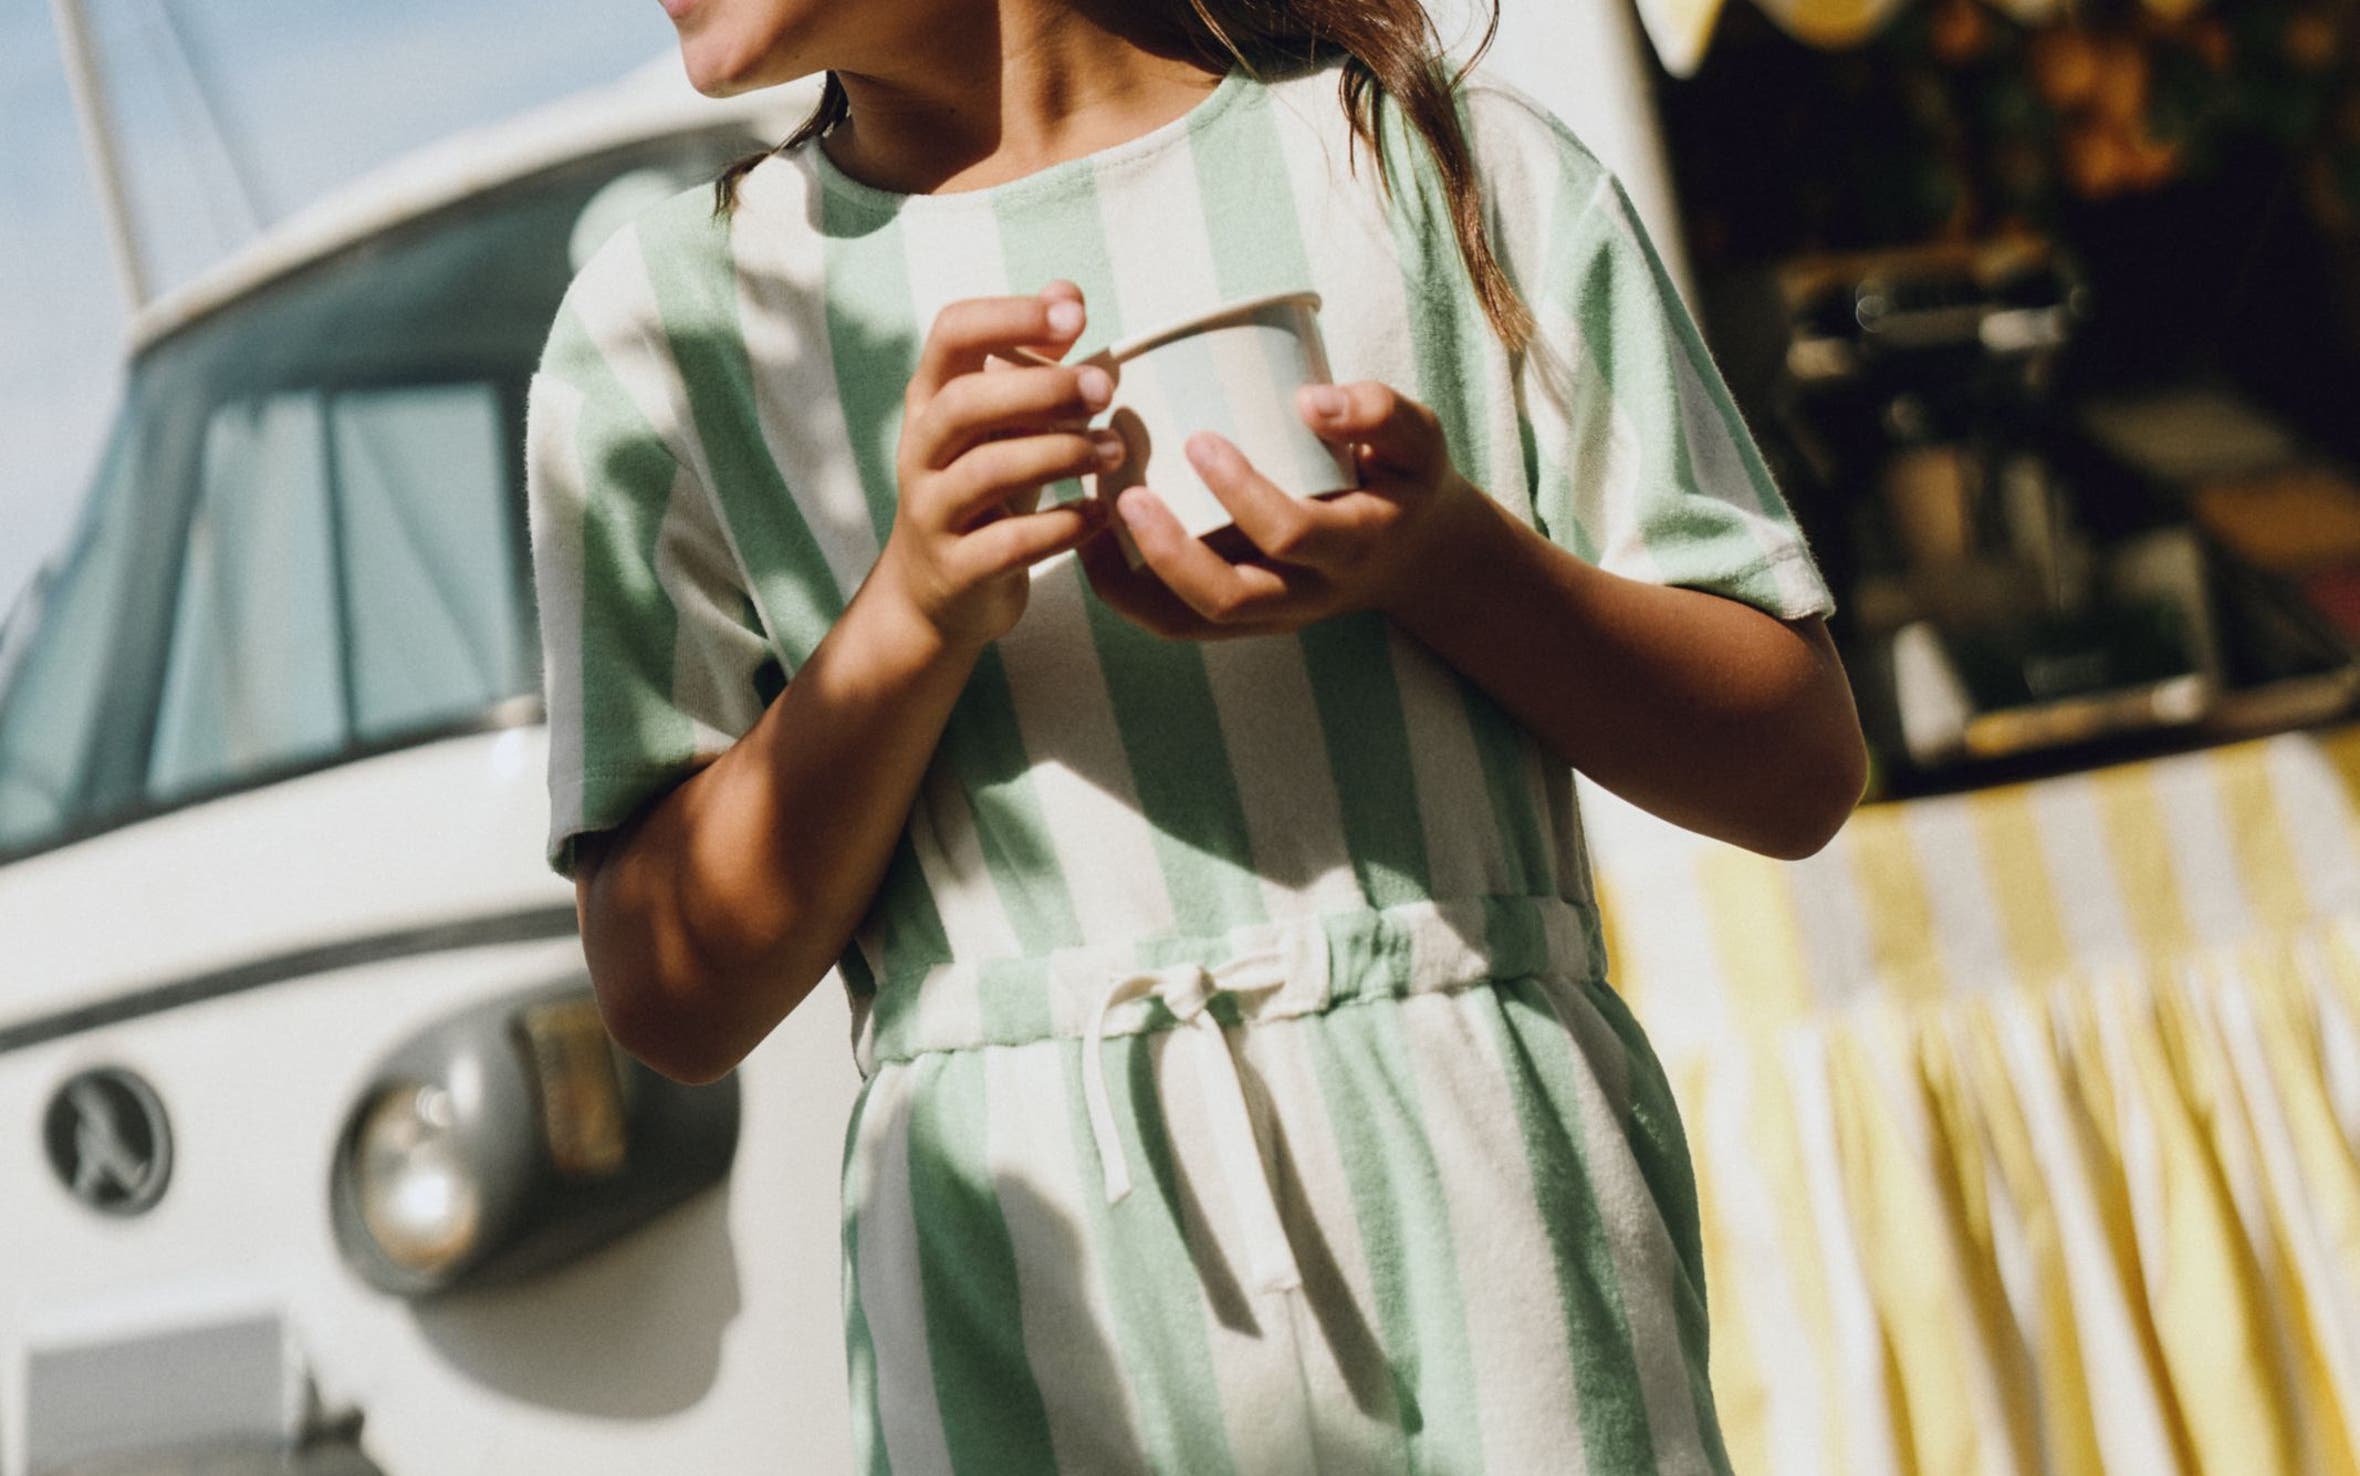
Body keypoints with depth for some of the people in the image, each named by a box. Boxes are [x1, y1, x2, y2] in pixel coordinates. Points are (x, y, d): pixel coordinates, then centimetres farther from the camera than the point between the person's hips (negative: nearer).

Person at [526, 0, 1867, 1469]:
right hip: (1023, 1304, 1)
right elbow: (671, 1002, 2)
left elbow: (1800, 772, 4)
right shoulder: (664, 316, 7)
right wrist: (913, 610, -12)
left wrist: (1440, 553, -12)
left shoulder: (1453, 165, 5)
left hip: (1488, 1195, 0)